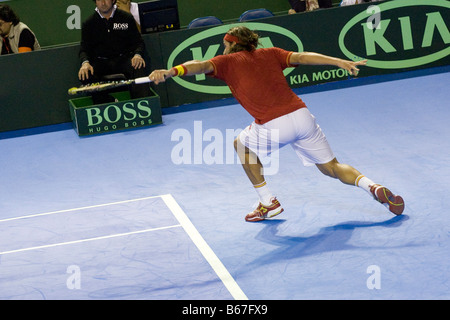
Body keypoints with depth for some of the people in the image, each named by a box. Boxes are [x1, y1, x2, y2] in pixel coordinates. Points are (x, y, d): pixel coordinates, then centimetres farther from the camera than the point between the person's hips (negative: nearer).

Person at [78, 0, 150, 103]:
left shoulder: (126, 18, 8)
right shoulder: (89, 24, 10)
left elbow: (138, 42, 8)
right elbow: (84, 48, 7)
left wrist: (137, 55, -15)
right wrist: (85, 62, -17)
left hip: (124, 58, -1)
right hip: (100, 62, 1)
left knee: (139, 67, -34)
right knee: (85, 75, -29)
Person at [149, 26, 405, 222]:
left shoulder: (227, 62, 12)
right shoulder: (271, 54, 21)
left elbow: (200, 65, -6)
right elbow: (302, 57, 8)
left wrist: (169, 72, -21)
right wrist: (340, 62, 1)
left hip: (273, 127, -4)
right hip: (302, 115, 4)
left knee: (242, 145, 28)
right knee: (333, 168, 18)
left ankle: (269, 203, 24)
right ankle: (373, 187, -8)